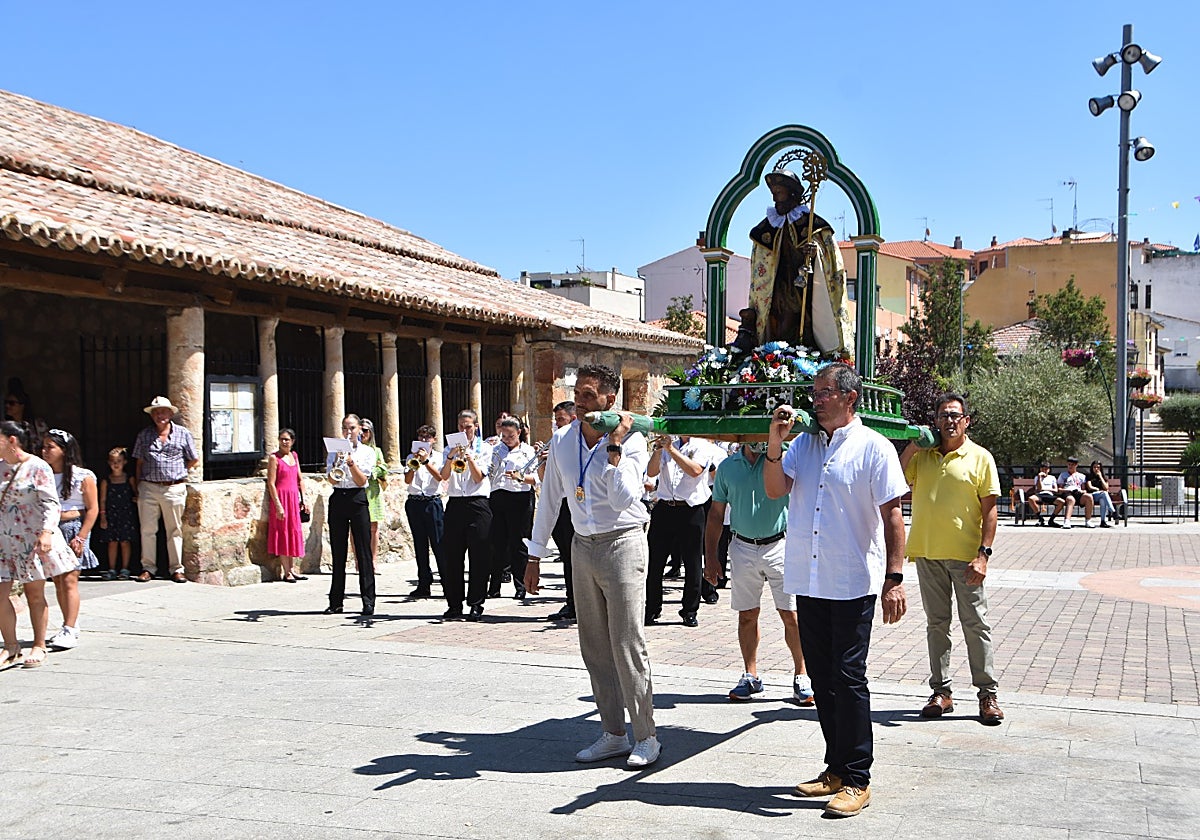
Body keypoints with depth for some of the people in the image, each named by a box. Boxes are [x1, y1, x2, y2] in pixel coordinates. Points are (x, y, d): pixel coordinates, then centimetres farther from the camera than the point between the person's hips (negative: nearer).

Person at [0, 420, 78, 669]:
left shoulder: (37, 467, -7)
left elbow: (50, 503, -10)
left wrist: (46, 532, -22)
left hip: (32, 540, -5)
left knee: (35, 593, 5)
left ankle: (39, 646, 17)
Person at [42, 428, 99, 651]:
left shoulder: (83, 477, -7)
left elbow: (92, 509, -7)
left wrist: (80, 537, -12)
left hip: (73, 528, -6)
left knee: (69, 580, -11)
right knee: (57, 581, 9)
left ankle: (70, 630, -11)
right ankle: (71, 626, 19)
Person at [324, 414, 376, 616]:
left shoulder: (366, 451, 4)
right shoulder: (334, 451, 9)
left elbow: (361, 481, -5)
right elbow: (331, 480, -1)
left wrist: (351, 463, -19)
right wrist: (337, 463, -18)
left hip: (357, 499, -2)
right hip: (338, 500, 2)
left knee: (363, 551, -4)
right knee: (338, 552, 4)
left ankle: (368, 601, -2)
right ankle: (336, 601, 10)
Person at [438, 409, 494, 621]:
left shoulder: (483, 448, 7)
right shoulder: (452, 448, 13)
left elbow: (478, 478, -3)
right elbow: (444, 476, 0)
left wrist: (469, 458, -15)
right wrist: (451, 456, -14)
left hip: (478, 505, -2)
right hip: (455, 504, 2)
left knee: (479, 556, -3)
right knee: (451, 555, 1)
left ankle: (476, 604, 4)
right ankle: (454, 604, 8)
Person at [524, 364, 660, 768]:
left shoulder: (631, 440, -11)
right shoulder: (562, 440, 4)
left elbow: (625, 498, -23)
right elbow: (550, 499, 11)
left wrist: (614, 447, -27)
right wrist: (535, 556, 12)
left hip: (622, 544, -6)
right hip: (583, 547, 6)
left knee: (628, 645, -6)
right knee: (594, 647, 9)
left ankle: (646, 736, 6)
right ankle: (613, 734, 20)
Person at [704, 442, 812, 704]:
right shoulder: (727, 466, 7)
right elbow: (716, 513, 11)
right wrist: (711, 556, 7)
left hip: (780, 544, -3)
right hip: (743, 547, 3)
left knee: (791, 615, -2)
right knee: (747, 616, 8)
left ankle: (801, 677, 10)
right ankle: (750, 676, 20)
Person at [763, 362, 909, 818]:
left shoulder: (873, 447, -5)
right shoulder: (804, 443, 11)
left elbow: (892, 515, -8)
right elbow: (775, 489, 3)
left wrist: (894, 579, -14)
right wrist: (775, 442, -9)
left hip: (854, 585, -6)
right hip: (808, 582, 6)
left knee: (848, 678, -4)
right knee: (822, 678, 12)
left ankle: (856, 780, 6)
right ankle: (836, 768, 25)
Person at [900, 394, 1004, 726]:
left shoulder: (980, 458, -1)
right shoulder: (922, 455, 9)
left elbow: (990, 509, -3)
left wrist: (984, 554, -12)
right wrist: (912, 446, -4)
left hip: (965, 555, -3)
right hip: (927, 553, 4)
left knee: (976, 624, 0)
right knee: (936, 623, 10)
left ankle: (987, 694, 7)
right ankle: (941, 691, 17)